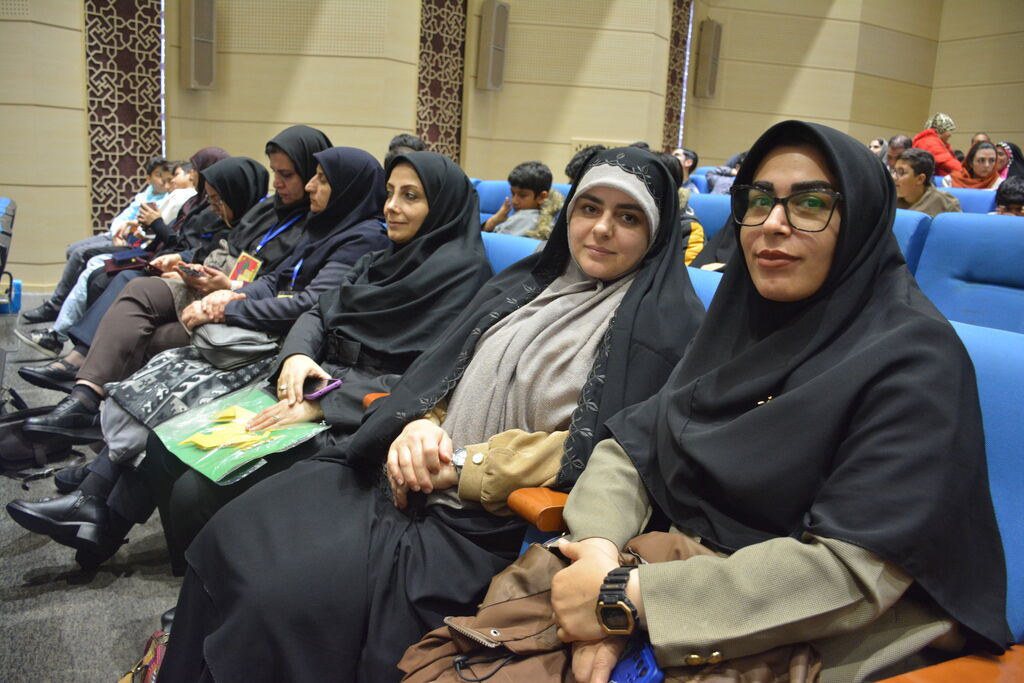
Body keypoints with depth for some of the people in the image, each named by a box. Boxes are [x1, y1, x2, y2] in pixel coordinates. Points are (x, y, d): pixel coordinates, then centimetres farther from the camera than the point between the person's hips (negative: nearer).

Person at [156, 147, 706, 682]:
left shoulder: (663, 322, -5)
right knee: (233, 535, -6)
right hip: (416, 483, 7)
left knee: (290, 593, -20)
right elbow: (439, 371, 14)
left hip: (497, 521, -6)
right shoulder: (523, 284, 14)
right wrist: (418, 425, -10)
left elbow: (601, 453, -13)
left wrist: (462, 468, -15)